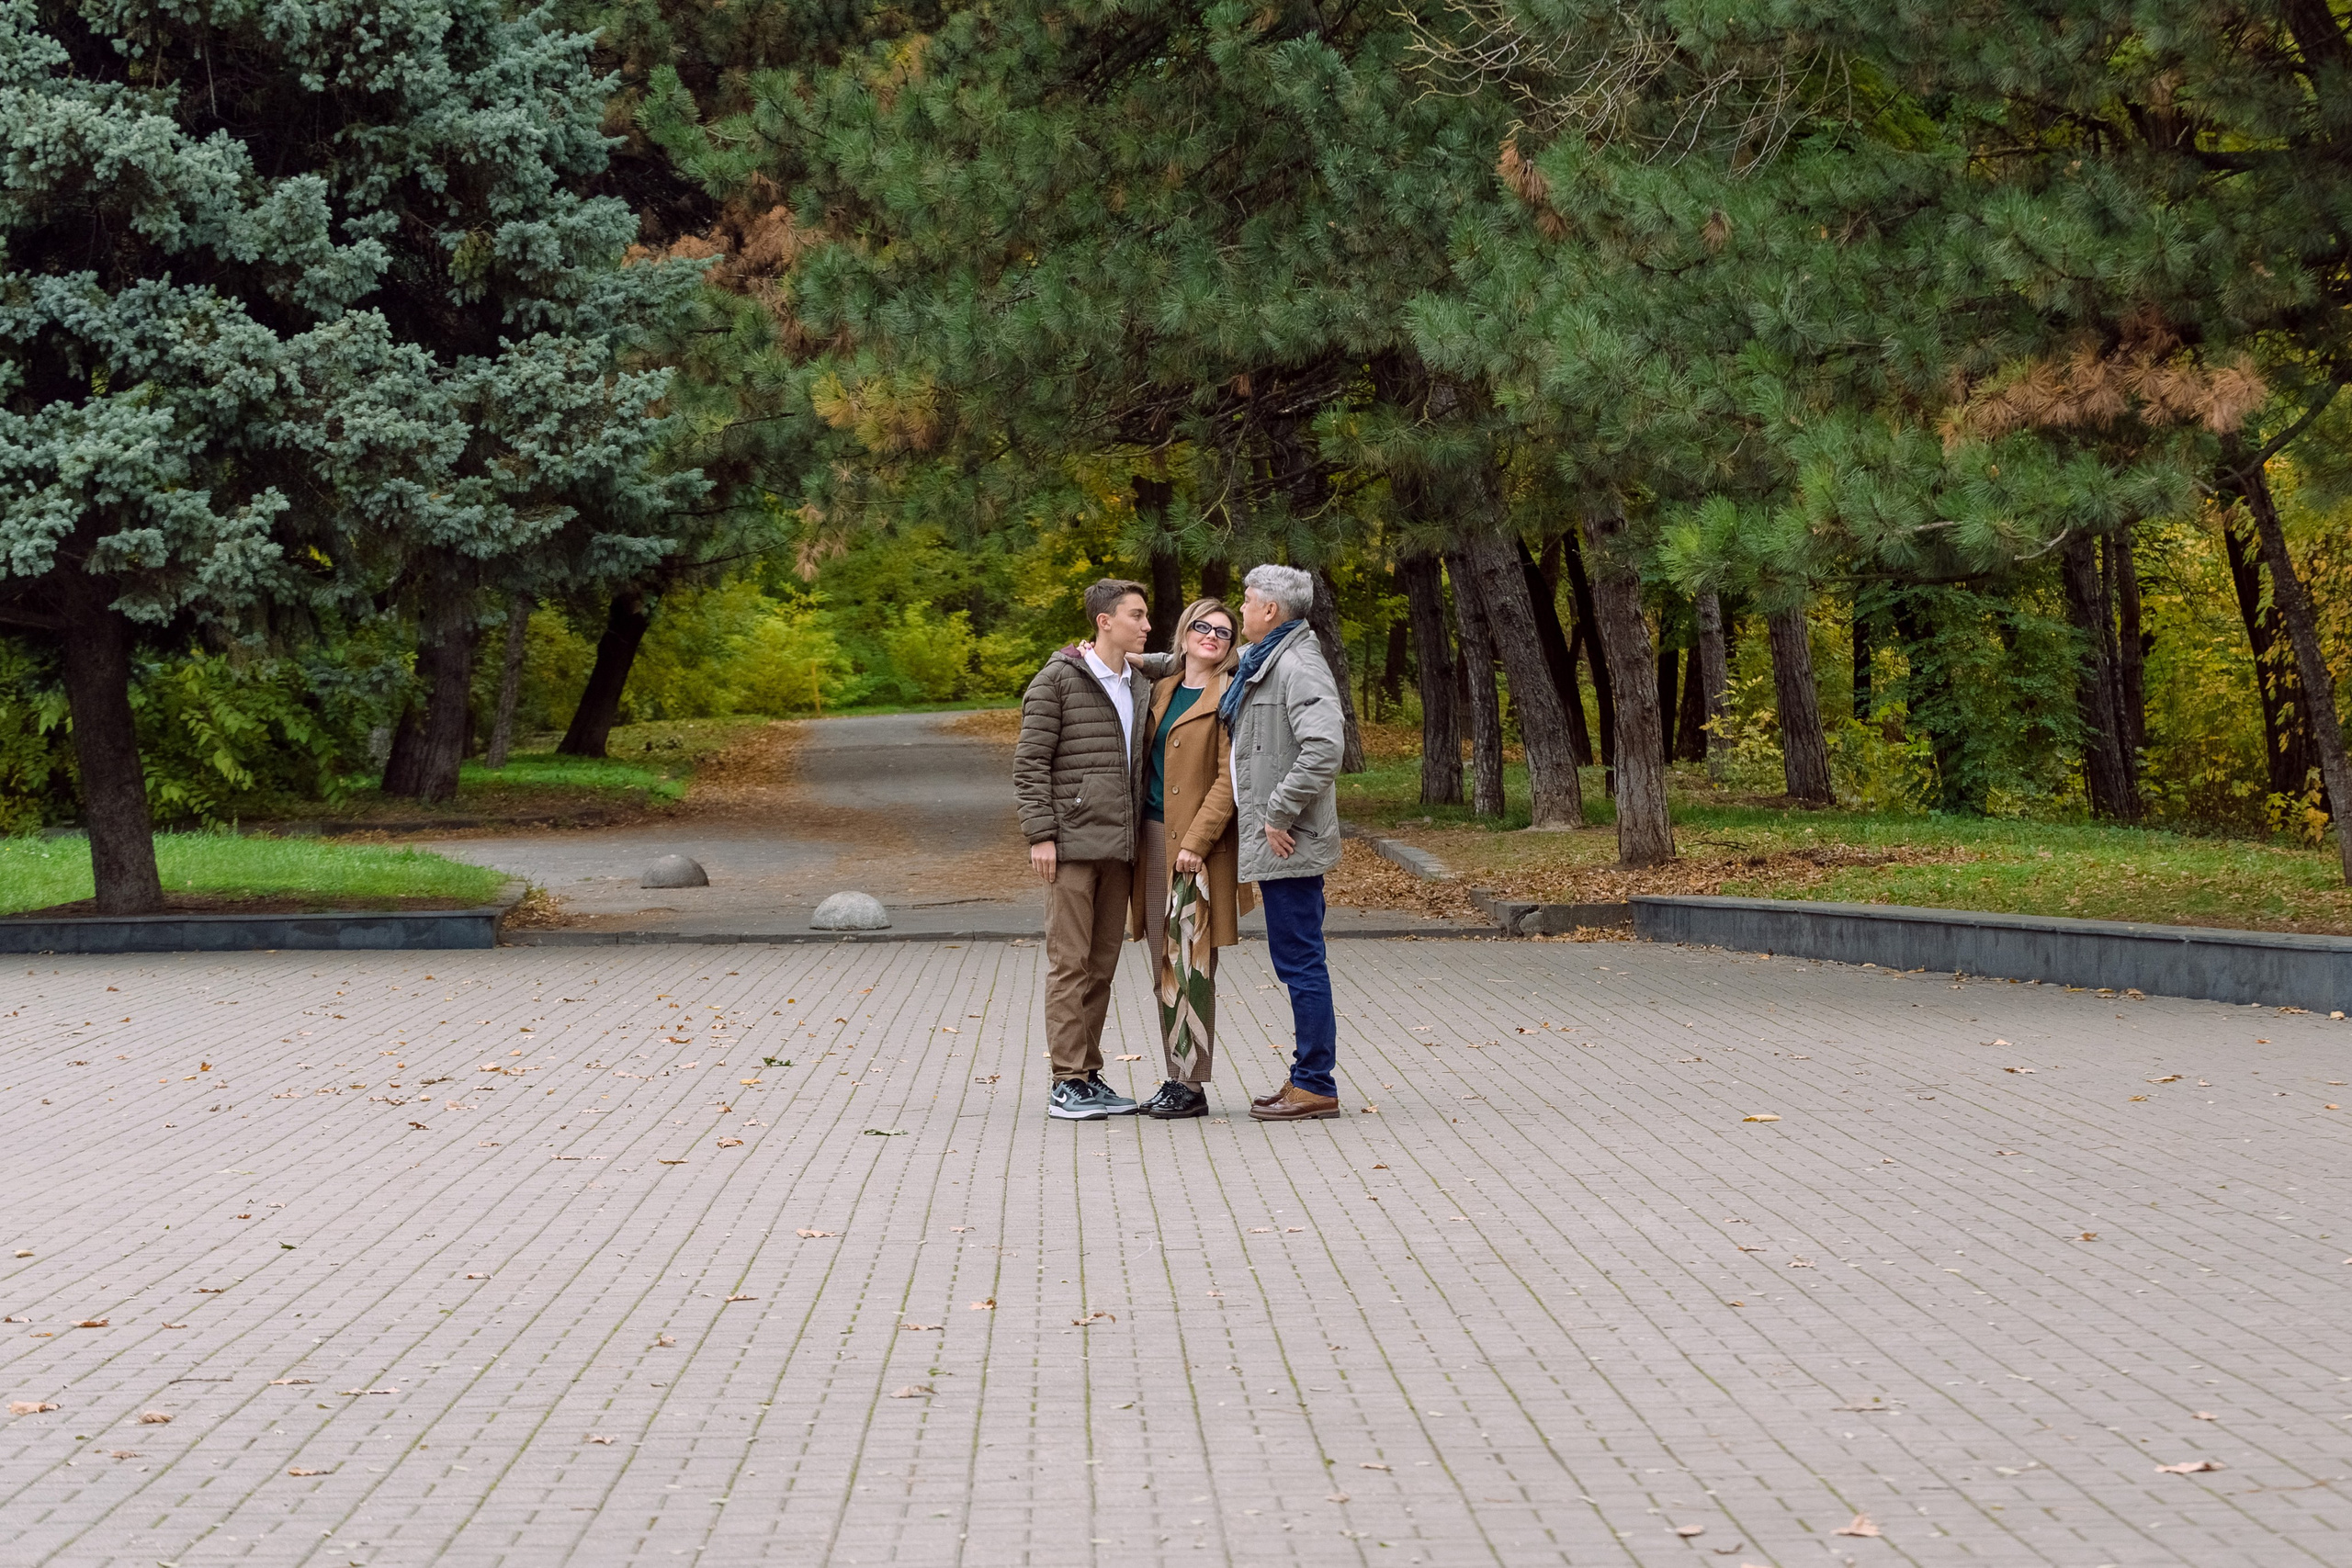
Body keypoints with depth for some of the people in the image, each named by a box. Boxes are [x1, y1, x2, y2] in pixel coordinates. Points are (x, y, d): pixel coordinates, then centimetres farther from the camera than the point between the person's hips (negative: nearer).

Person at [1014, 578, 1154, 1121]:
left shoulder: (1141, 687, 15)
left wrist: (1142, 840, 15)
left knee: (1102, 965, 10)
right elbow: (1030, 762, -7)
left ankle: (1090, 1075, 16)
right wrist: (1040, 834, -14)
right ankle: (1066, 1083, -4)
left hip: (1120, 849, 7)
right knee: (1070, 962, -5)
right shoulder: (1058, 680, -5)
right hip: (1073, 843, -7)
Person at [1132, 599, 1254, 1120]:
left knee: (1190, 962, -7)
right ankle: (1176, 1077, 14)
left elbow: (1228, 779, -11)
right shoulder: (1162, 690, 15)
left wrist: (1196, 843, -17)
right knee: (1163, 964, 8)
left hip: (1198, 846, -7)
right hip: (1153, 840, 7)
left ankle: (1191, 1086, -4)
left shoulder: (1229, 698, -5)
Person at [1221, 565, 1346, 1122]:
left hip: (1289, 844, -11)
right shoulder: (1264, 663, 17)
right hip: (1274, 843, 11)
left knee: (1300, 961, -6)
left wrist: (1280, 814, -22)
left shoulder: (1299, 666, -16)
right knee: (1295, 961, 13)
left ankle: (1316, 1086, -2)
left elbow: (1323, 748, -28)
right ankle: (1308, 1079, 19)